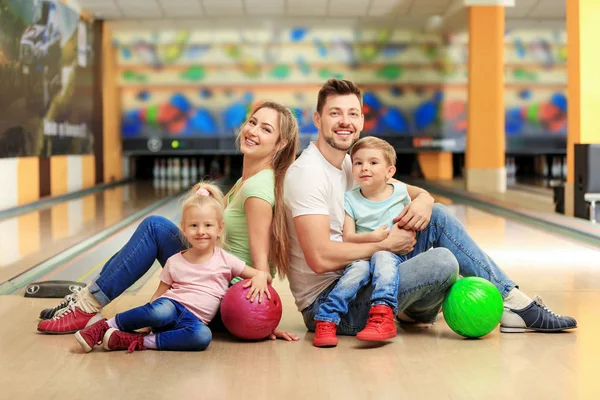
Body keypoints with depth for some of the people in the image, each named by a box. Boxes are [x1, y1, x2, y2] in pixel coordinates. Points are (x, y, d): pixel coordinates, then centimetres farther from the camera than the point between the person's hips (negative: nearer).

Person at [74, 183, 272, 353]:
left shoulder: (225, 260, 7)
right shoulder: (174, 262, 8)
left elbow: (262, 275, 9)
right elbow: (158, 295, 10)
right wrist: (144, 320, -5)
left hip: (194, 320, 1)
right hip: (171, 305, -1)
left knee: (202, 336, -38)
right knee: (161, 311, -41)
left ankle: (139, 342, -28)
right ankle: (105, 325, -21)